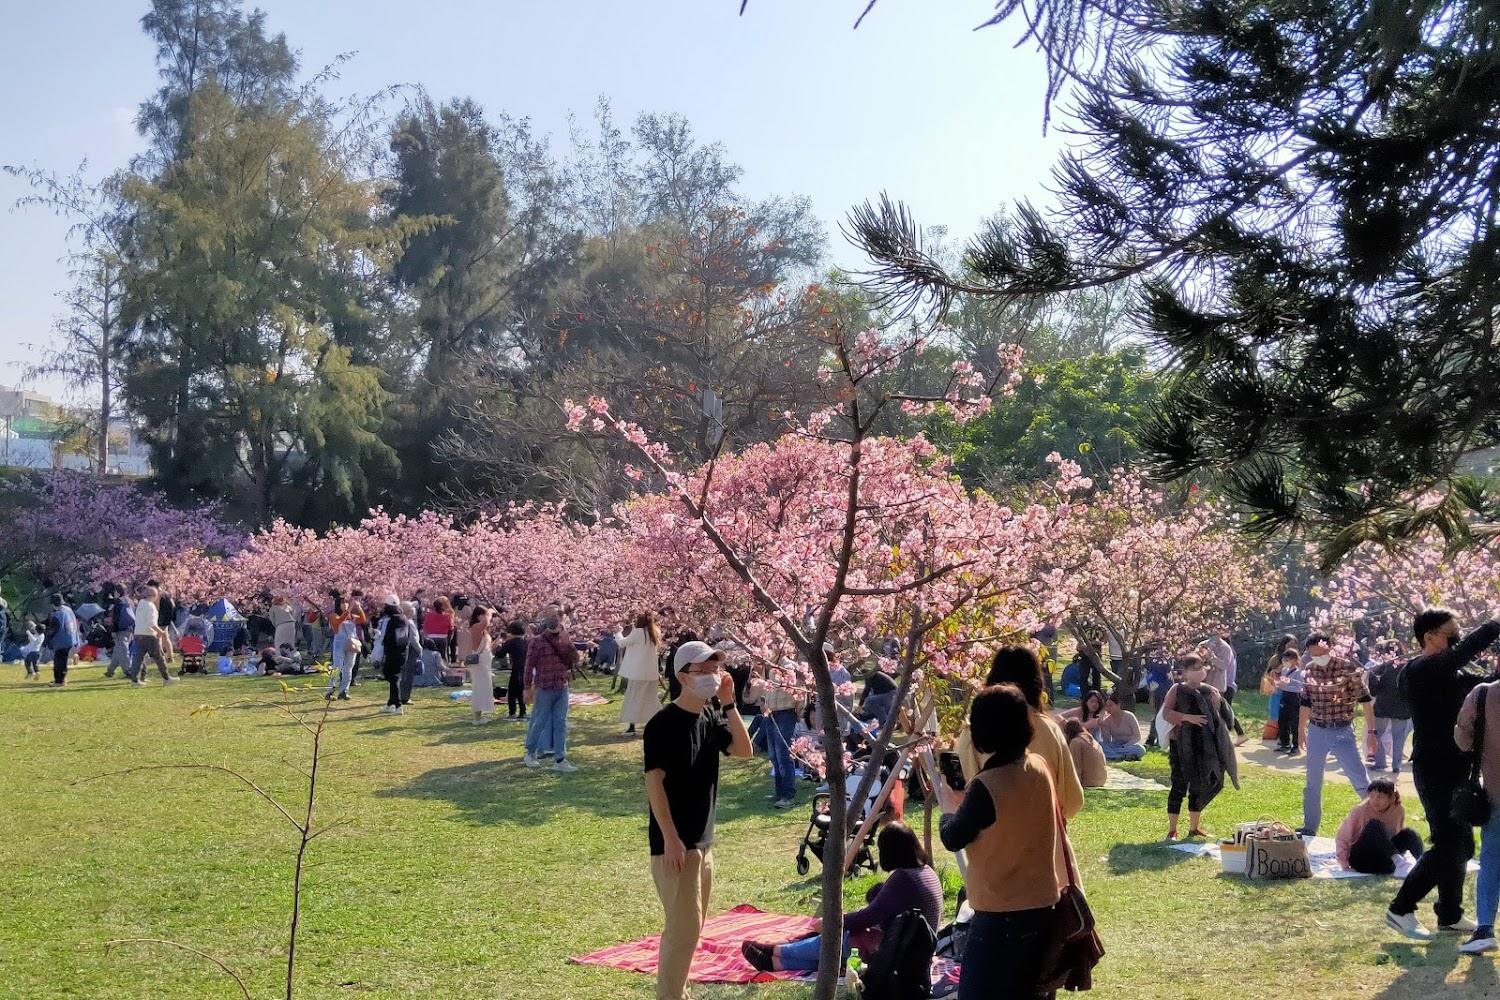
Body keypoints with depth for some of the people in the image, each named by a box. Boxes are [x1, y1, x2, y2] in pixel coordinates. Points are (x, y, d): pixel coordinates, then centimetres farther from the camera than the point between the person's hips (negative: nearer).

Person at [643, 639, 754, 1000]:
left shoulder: (710, 717, 7)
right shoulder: (663, 723, -17)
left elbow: (744, 750, 6)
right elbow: (654, 782, -19)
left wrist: (729, 704, -5)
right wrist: (670, 838, -23)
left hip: (702, 839, 9)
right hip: (674, 841, -8)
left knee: (691, 924, 15)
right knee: (684, 926, -9)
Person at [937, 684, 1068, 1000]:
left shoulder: (986, 787, -24)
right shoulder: (1040, 767, -2)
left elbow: (953, 839, -8)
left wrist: (949, 806, 11)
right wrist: (967, 804, 18)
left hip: (1001, 913, -7)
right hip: (1042, 903, 7)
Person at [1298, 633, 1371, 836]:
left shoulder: (1348, 667, -12)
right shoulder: (1309, 670, 1)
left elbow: (1364, 699, -7)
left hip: (1342, 732, -4)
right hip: (1316, 731, 4)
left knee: (1360, 781, -8)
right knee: (1312, 784, 12)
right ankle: (1309, 829, 24)